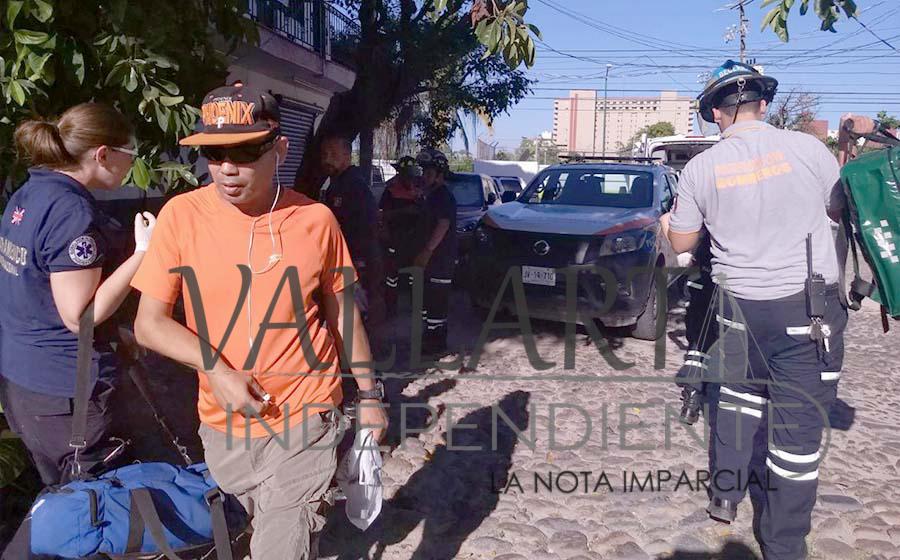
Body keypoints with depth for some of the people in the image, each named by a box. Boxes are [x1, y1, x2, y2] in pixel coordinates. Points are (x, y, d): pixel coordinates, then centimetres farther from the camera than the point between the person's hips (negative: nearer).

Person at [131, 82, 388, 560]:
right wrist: (216, 370, -19)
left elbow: (341, 310, 4)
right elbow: (149, 323, -5)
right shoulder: (182, 215, -8)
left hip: (303, 420, -2)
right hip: (223, 425, 3)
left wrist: (368, 394, 6)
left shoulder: (315, 219, -9)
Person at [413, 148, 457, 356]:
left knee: (436, 300, -7)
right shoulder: (433, 195, 17)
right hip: (433, 257, 10)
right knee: (428, 298, 17)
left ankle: (437, 344, -1)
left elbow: (443, 224, -25)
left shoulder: (443, 196, -14)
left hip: (442, 258, -10)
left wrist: (427, 251, -26)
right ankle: (431, 336, 27)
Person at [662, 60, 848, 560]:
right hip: (808, 306, -3)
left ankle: (725, 495, 33)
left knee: (741, 394, 23)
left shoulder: (701, 167, -2)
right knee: (798, 423, 4)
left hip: (740, 304, 3)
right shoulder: (806, 148, -6)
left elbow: (682, 243, 8)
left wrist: (669, 222, 29)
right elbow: (841, 209, 11)